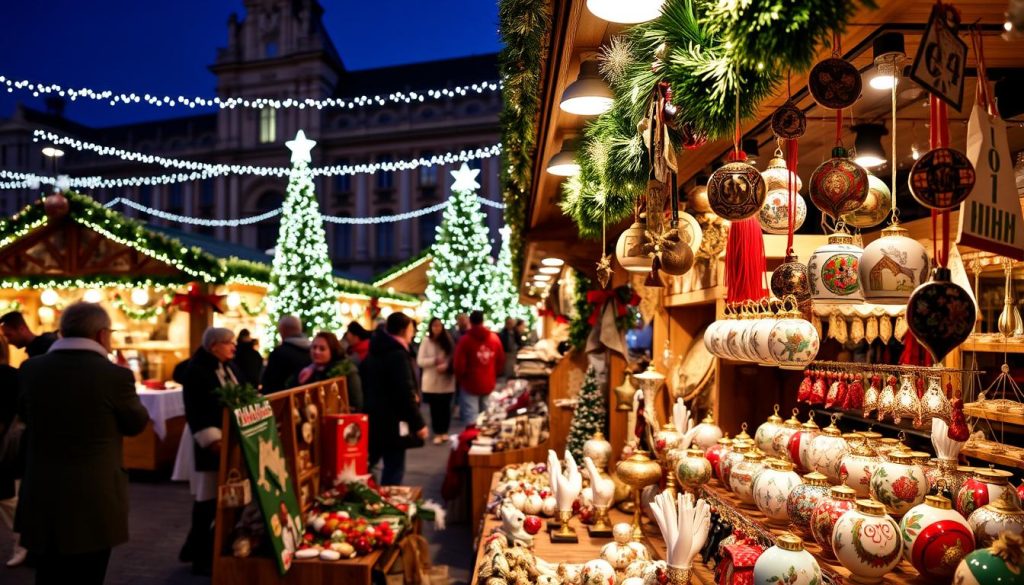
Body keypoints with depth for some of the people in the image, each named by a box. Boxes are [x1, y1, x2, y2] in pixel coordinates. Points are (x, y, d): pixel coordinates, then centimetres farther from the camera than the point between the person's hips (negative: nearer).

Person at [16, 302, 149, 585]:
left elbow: (24, 415, 15)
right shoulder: (115, 375, -18)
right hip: (95, 497, -4)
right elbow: (137, 423, -1)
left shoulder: (30, 369, -4)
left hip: (41, 496, 4)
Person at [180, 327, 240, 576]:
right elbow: (195, 411, -19)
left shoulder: (229, 367, 11)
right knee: (208, 498, 2)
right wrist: (212, 439, -24)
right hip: (211, 442, -8)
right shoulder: (197, 370, -14)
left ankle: (196, 548, 28)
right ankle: (202, 556, 16)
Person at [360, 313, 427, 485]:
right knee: (394, 467, 0)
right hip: (392, 422, -9)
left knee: (366, 464, 17)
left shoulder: (374, 352, 12)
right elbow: (405, 393, -21)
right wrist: (418, 423, -16)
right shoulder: (399, 355, -17)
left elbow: (366, 385, 20)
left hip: (372, 417, 9)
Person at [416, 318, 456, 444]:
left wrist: (445, 366, -18)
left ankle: (444, 432, 23)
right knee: (434, 408, 3)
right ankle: (437, 433, 14)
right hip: (431, 382, -2)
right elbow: (420, 361, -6)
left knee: (445, 407, 8)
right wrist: (434, 361, -18)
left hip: (446, 381, 2)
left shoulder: (448, 341, 4)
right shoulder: (426, 342, -3)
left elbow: (453, 359, 0)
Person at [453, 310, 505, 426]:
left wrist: (460, 379, 7)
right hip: (489, 384, 4)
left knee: (471, 417, -1)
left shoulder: (466, 339, -11)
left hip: (470, 384, -4)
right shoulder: (494, 337, 2)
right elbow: (501, 361, 7)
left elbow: (459, 364, -12)